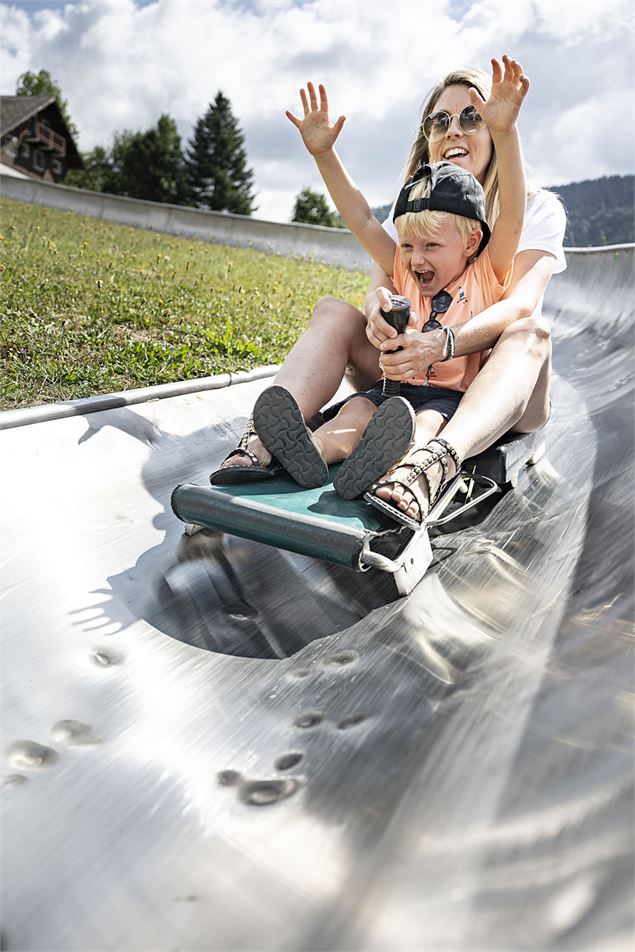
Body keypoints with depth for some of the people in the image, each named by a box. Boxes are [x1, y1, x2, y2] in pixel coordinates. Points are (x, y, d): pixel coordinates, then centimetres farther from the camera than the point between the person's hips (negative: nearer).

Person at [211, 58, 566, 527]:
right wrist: (378, 312, -34)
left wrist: (442, 343, -40)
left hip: (501, 392, -2)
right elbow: (380, 288, -8)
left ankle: (429, 467, -59)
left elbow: (522, 304, -21)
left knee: (531, 331, -34)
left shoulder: (537, 209, -3)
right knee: (334, 311, -15)